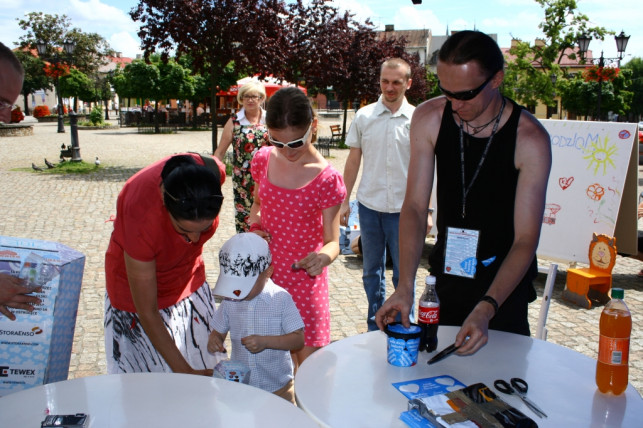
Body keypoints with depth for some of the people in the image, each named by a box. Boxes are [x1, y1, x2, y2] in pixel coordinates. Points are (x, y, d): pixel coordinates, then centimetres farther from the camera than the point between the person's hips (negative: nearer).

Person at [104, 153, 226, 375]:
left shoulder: (213, 174, -30)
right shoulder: (142, 217, -40)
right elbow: (147, 313, -28)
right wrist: (184, 372, -25)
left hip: (188, 277, 4)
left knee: (206, 373, 11)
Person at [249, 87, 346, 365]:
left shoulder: (327, 179, -14)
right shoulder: (263, 159, -1)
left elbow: (332, 241, -11)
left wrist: (323, 257, -34)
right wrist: (254, 226, -3)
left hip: (304, 279, -3)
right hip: (265, 275, 4)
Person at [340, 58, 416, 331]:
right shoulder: (364, 116, 2)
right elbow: (353, 160, 7)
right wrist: (344, 201, 5)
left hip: (403, 209, -2)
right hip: (369, 206, 2)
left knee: (403, 273, 6)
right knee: (372, 271, 14)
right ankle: (374, 327, 29)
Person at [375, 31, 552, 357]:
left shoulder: (530, 139, -20)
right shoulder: (429, 119, -12)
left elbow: (526, 239, -21)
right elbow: (415, 207, -13)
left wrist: (486, 308, -33)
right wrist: (405, 287, -24)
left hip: (505, 282, -2)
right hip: (445, 274, 3)